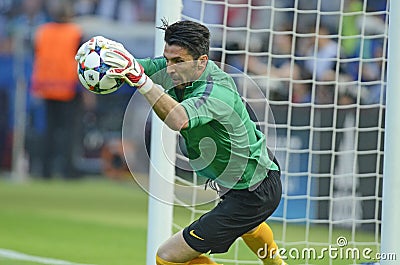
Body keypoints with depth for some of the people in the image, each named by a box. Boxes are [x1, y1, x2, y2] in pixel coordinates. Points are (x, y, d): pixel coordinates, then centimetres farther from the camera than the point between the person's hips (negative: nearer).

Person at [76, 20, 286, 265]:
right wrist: (110, 51, -37)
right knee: (248, 226, 43)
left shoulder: (217, 92, -36)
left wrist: (141, 79, -63)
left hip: (251, 196, -10)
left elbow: (179, 119, -55)